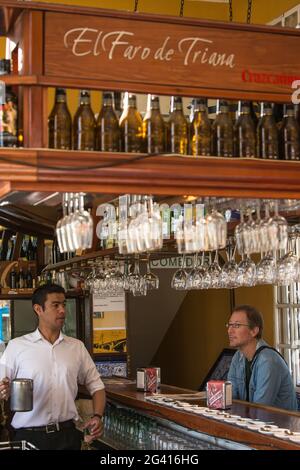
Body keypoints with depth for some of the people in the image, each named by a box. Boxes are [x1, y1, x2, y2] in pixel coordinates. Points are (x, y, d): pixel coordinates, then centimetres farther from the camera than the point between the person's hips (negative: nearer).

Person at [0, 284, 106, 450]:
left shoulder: (77, 346, 7)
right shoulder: (16, 346, -2)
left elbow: (95, 385, 12)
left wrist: (97, 416, -3)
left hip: (67, 434, 2)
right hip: (29, 436, -2)